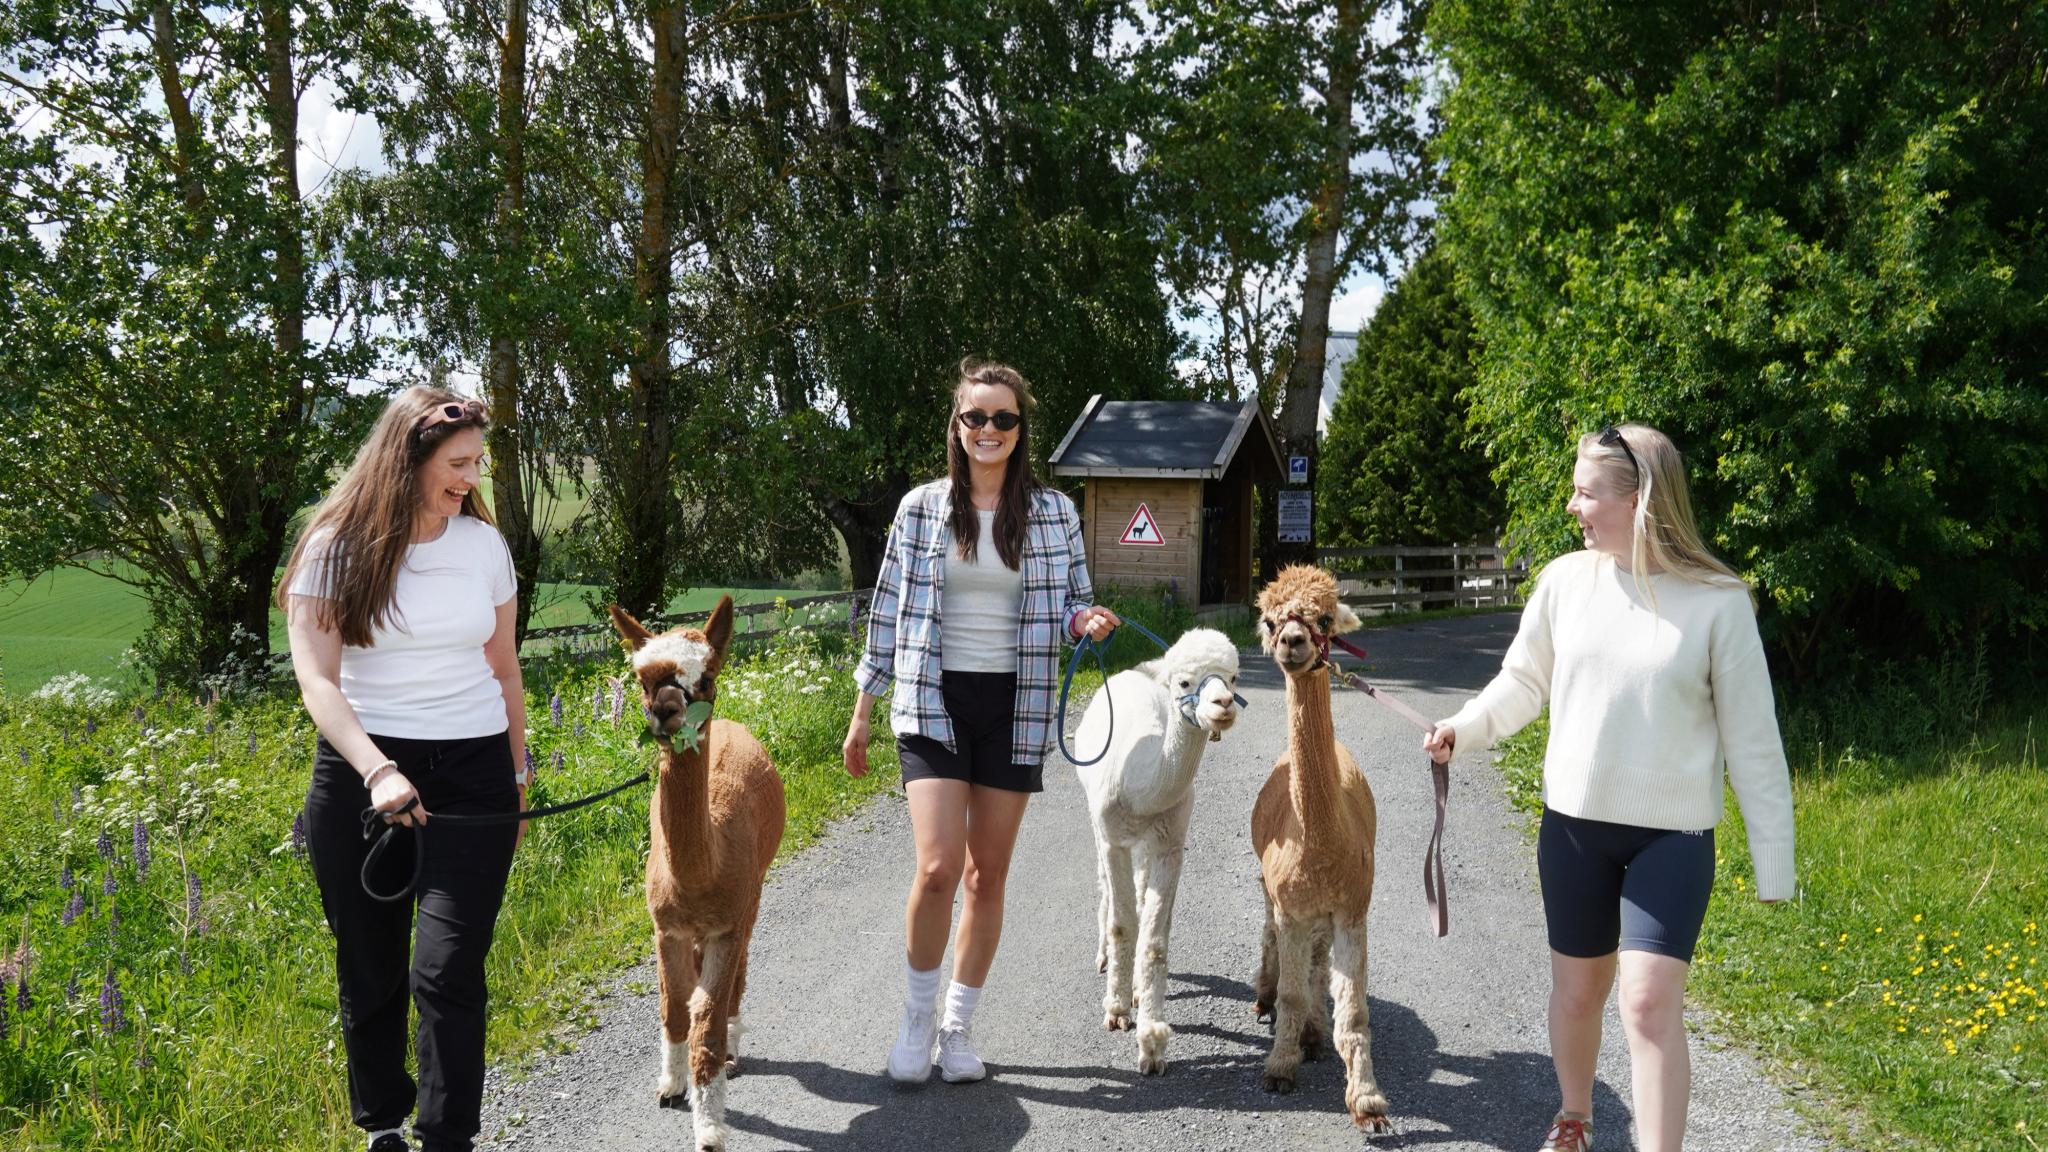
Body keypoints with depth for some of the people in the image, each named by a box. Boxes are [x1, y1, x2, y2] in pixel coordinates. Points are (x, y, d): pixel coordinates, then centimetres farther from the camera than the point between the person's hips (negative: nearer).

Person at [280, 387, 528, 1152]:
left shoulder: (484, 543, 5)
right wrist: (378, 772, -27)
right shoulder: (336, 548, -4)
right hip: (359, 772, -1)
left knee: (448, 972, -9)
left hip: (472, 775, 1)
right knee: (370, 969, 10)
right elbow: (316, 681, -14)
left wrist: (517, 778, 16)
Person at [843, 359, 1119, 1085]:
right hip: (934, 702, -2)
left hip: (1013, 707, 2)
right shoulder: (922, 508, 1)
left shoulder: (1053, 513, 4)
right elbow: (889, 611, 5)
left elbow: (1072, 603, 10)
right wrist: (862, 713, 6)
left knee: (988, 874, 7)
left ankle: (958, 1026, 22)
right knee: (938, 867, -14)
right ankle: (919, 1012, 10)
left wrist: (1087, 622, -15)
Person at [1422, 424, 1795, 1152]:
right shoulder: (1566, 579, -4)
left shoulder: (1718, 601, -12)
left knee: (1651, 1003, -12)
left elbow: (1751, 739, -7)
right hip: (1573, 824, 4)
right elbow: (1524, 680, 11)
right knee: (1576, 988, 17)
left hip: (1672, 838, -3)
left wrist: (1774, 864, -6)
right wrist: (1466, 726, -8)